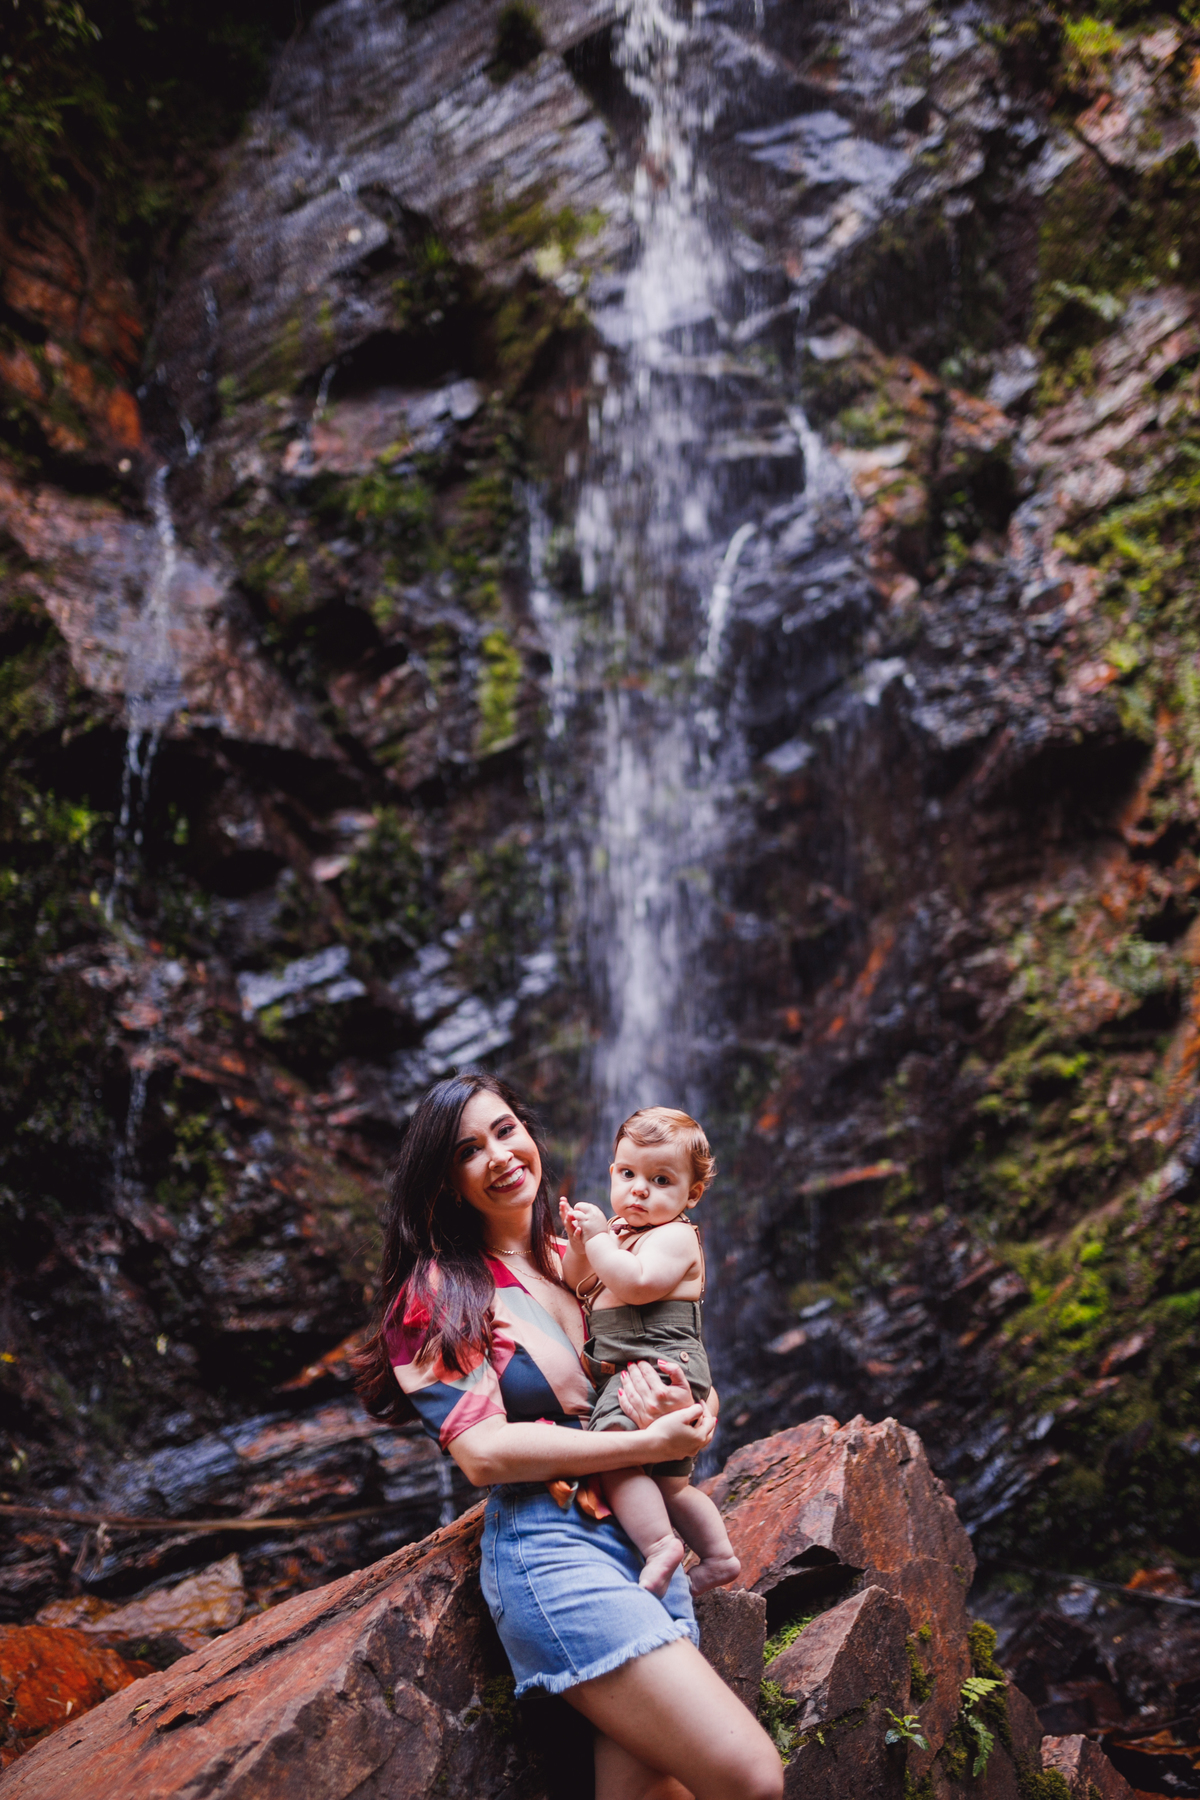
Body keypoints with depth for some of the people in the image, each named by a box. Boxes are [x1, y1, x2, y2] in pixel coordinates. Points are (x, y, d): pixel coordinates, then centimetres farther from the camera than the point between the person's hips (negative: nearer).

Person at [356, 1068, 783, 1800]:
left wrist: (679, 1412, -5)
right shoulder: (436, 1290, -2)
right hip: (551, 1551, -6)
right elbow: (482, 1451, -12)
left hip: (644, 1541, 6)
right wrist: (646, 1443, -13)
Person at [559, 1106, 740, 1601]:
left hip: (656, 1367, -10)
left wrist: (600, 1239, -19)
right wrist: (579, 1244, 0)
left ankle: (659, 1544, -27)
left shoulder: (674, 1236, -10)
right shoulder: (623, 1233, 19)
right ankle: (719, 1556, 30)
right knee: (668, 1483, 20)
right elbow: (578, 1287, 18)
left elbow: (636, 1286, -26)